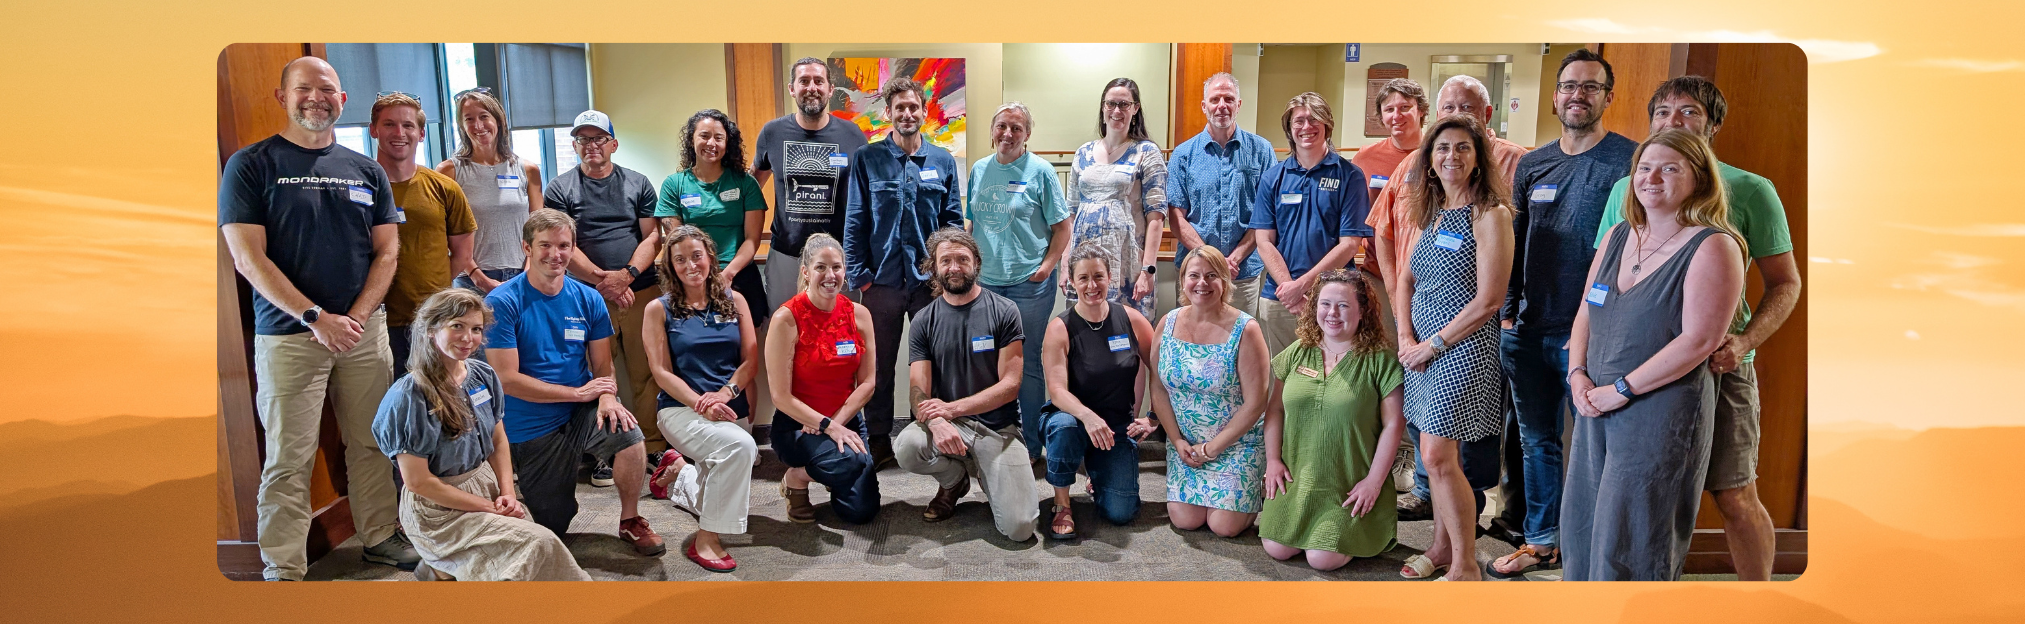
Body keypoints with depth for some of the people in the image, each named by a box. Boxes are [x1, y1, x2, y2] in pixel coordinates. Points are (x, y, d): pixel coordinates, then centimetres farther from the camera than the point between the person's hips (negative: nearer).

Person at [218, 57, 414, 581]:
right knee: (289, 458, 0)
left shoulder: (367, 171, 11)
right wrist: (317, 318, -14)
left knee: (372, 443, 8)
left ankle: (380, 536, 22)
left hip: (364, 328, 3)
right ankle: (283, 569, 7)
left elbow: (386, 251, 9)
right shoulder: (250, 165, 0)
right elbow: (248, 258, -7)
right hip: (288, 335, -3)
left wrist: (358, 316, -6)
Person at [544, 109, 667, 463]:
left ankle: (655, 447, 9)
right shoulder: (560, 189, 8)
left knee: (648, 374, 1)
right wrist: (603, 281, -12)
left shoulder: (637, 183, 14)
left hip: (642, 292, 1)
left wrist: (627, 275, -10)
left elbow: (652, 237, 7)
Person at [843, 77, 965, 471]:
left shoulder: (943, 161, 7)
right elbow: (855, 222, 2)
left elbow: (954, 220, 9)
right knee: (878, 364, 6)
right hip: (882, 278, -1)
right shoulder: (867, 159, 3)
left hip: (929, 277, 1)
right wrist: (859, 276, -4)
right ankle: (879, 441, 18)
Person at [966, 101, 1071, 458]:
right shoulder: (979, 169, 10)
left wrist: (1046, 267, -11)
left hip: (1028, 284, -4)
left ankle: (1030, 445, 14)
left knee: (1028, 364, 2)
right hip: (986, 281, 4)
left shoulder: (1040, 171, -3)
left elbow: (1062, 227, -3)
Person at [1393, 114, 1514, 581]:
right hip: (1424, 350, 7)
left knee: (1438, 456, -9)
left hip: (1463, 349, -7)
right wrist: (1406, 336, 3)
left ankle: (1466, 566, 4)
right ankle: (1442, 547, 27)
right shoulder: (1431, 213, 12)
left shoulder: (1490, 215, -11)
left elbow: (1488, 301, -16)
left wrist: (1434, 344, -12)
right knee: (1437, 455, 13)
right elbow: (1407, 279, 17)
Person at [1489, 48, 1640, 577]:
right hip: (1528, 331, 5)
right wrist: (1507, 313, 11)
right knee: (1537, 440, 14)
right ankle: (1541, 540, 26)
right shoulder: (1532, 165, 11)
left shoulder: (1630, 160, -5)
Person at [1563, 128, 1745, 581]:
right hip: (1597, 407, 7)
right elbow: (1585, 314, 15)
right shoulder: (1618, 237, 11)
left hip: (1662, 412, -7)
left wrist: (1621, 390, -17)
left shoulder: (1713, 248, -11)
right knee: (1580, 531, 14)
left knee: (1630, 548, -1)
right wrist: (1578, 374, -2)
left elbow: (1699, 341, -19)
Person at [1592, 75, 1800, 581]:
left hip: (1718, 364, -3)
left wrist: (1745, 341, -17)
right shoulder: (1627, 189, 7)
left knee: (1735, 500, 3)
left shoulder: (1750, 191, -2)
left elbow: (1785, 282, 2)